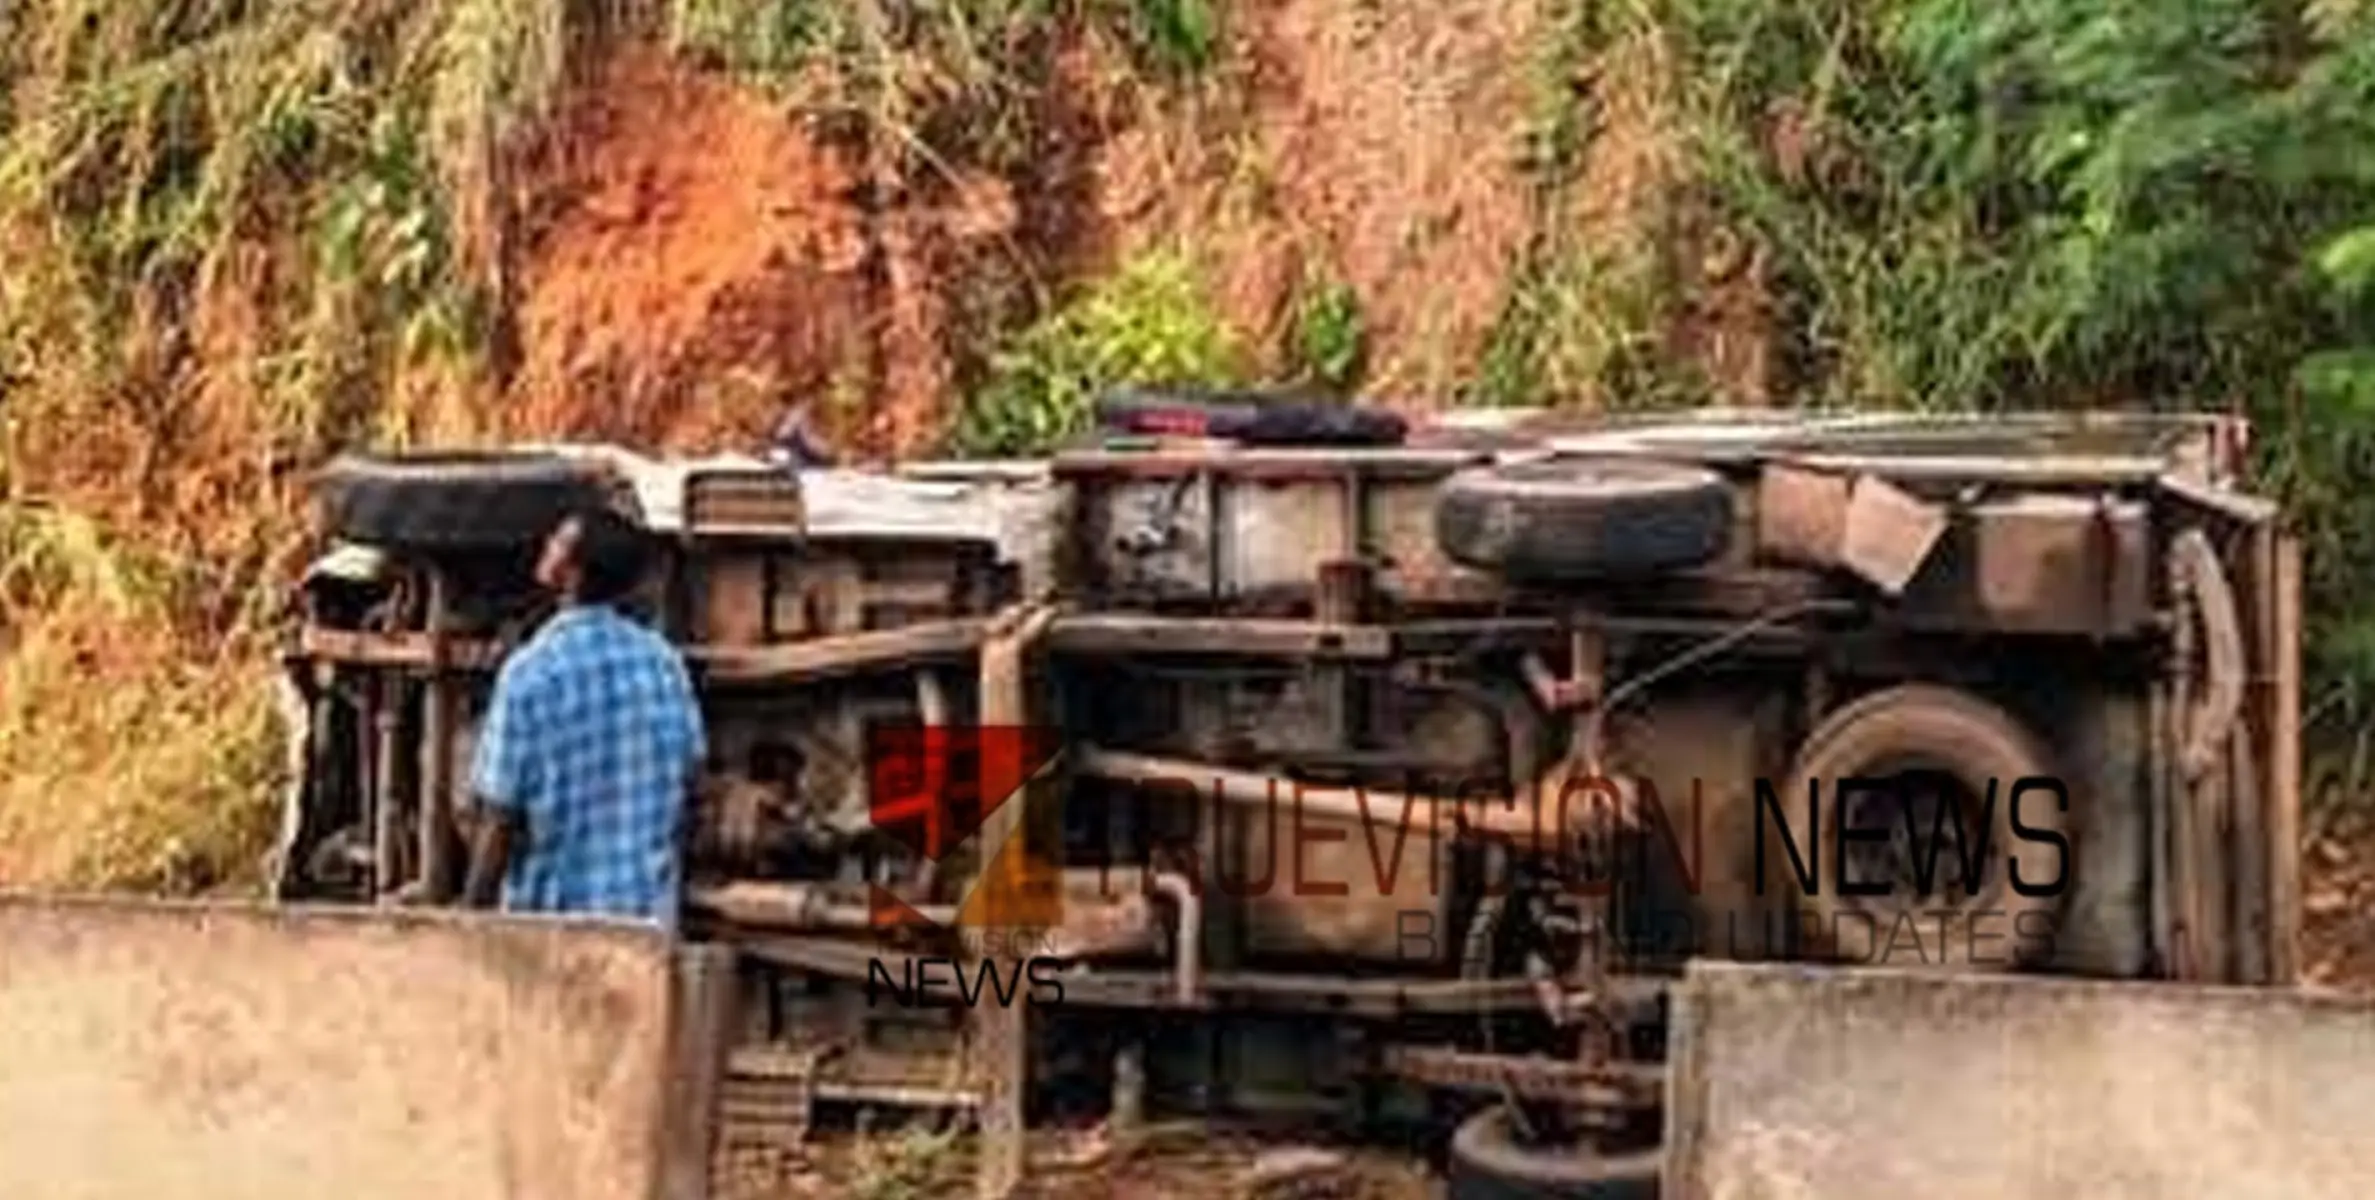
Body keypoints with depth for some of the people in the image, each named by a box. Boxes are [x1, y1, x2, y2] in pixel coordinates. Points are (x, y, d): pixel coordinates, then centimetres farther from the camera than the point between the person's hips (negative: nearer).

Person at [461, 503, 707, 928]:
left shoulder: (530, 673, -17)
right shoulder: (661, 659, -2)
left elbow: (500, 818, -14)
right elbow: (689, 773, 7)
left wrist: (471, 915, -3)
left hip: (553, 914, -4)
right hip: (648, 909, 4)